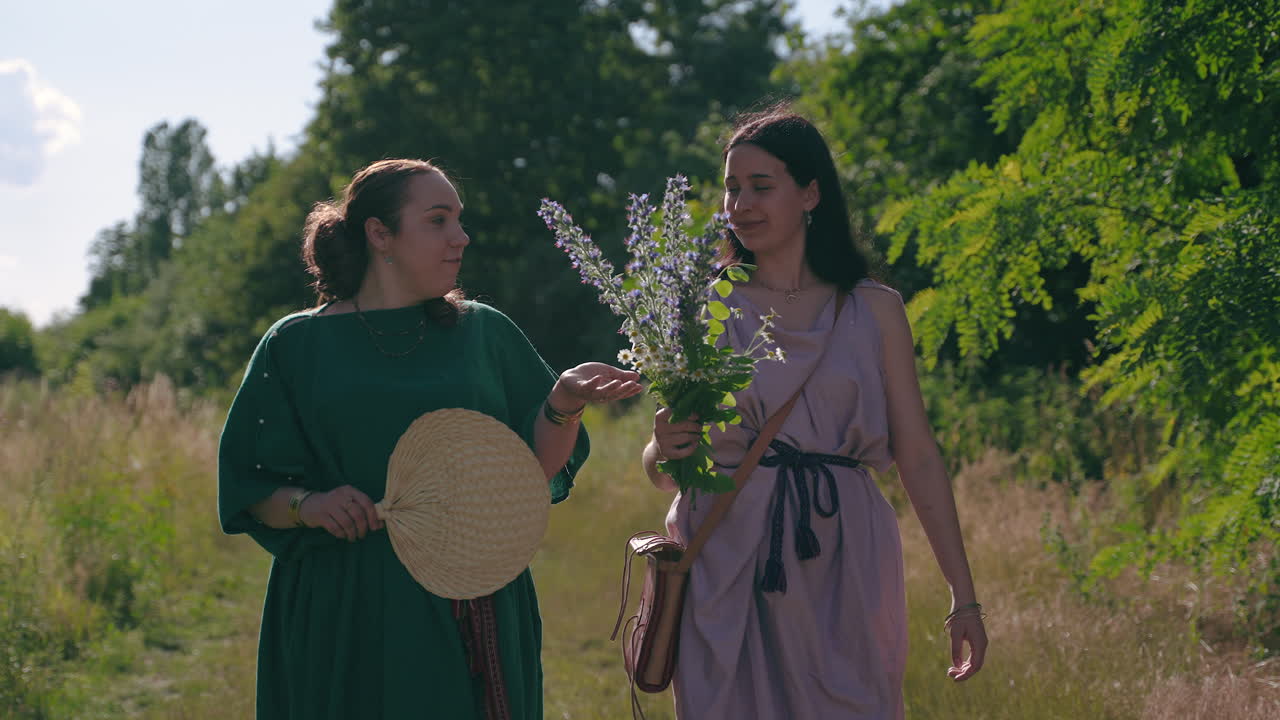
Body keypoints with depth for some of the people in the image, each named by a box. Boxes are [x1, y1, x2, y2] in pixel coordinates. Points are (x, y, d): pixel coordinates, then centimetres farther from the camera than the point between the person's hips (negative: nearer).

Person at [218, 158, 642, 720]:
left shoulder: (485, 332, 8)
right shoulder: (297, 345, 3)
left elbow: (537, 469, 2)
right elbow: (246, 488, 4)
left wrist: (563, 405, -16)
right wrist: (303, 505, -16)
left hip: (472, 620, 2)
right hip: (346, 624, -2)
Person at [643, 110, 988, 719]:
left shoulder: (874, 311, 4)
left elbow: (918, 459, 4)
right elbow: (659, 466, 8)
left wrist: (964, 598, 1)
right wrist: (666, 448, -16)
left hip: (841, 569, 0)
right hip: (727, 572, 0)